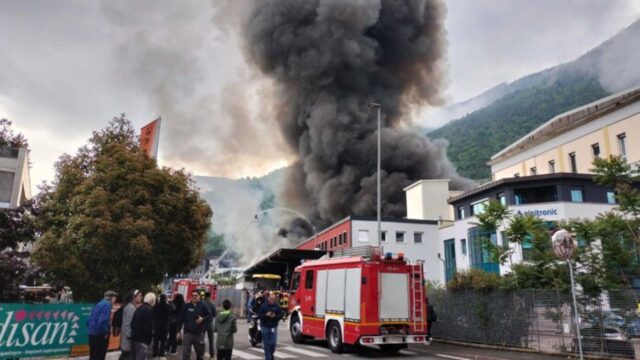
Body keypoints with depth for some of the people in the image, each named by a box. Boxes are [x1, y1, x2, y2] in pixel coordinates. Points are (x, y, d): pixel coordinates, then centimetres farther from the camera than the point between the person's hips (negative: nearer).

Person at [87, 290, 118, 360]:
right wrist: (106, 332, -14)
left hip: (92, 334, 9)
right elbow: (102, 321, -25)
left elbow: (89, 321, 16)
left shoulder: (99, 304, 14)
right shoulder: (107, 305, -13)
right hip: (100, 335, -9)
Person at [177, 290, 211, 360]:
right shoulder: (186, 306, -1)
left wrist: (203, 319, -16)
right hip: (188, 332, 0)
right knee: (185, 353, -1)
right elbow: (181, 319, 1)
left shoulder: (203, 306, -2)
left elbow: (209, 315, 4)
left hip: (199, 333, 1)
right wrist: (178, 331, -1)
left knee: (200, 352, 13)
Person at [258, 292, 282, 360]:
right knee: (266, 344, 2)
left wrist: (275, 316, -19)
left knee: (273, 343, -2)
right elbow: (259, 315, -3)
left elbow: (280, 316, 1)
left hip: (273, 327, 1)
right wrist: (266, 315, -20)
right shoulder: (264, 306, -2)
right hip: (265, 327, -1)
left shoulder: (277, 306, 2)